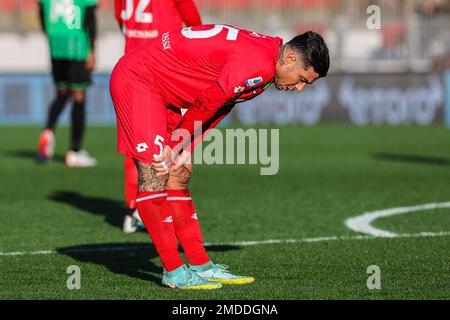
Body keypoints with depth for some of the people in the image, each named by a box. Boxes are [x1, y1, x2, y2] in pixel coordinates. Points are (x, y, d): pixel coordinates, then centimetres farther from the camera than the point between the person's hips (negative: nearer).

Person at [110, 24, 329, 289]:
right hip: (136, 78, -11)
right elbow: (205, 105, -20)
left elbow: (220, 106, 8)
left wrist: (183, 148, -1)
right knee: (155, 175, -13)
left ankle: (201, 266, 11)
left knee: (178, 174, 9)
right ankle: (174, 272, -10)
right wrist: (176, 147, -7)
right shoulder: (257, 66, -26)